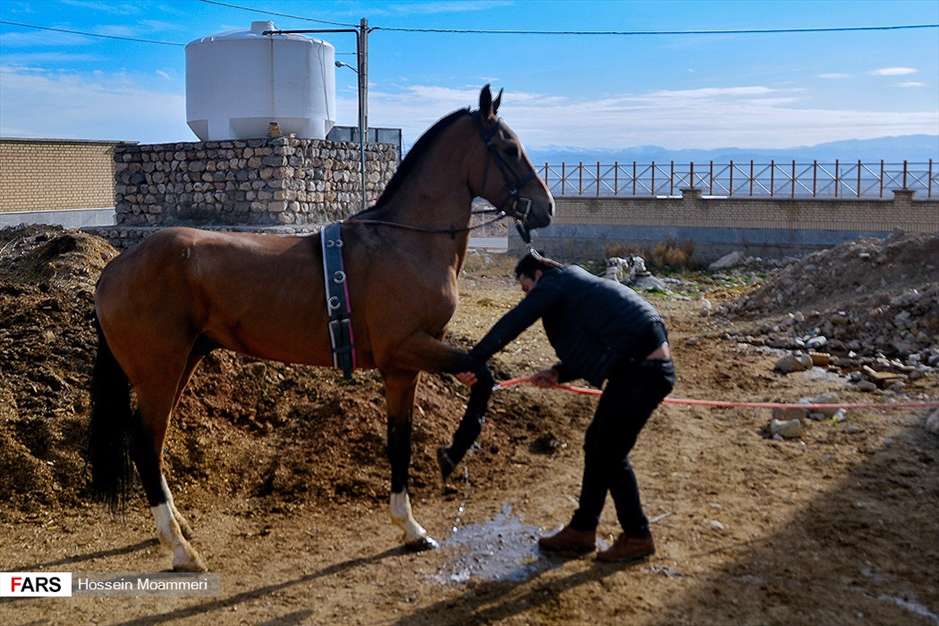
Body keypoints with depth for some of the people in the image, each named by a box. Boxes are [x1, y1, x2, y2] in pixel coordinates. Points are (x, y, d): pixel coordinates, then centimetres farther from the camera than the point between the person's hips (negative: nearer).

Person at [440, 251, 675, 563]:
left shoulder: (556, 281, -3)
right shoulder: (580, 285, 24)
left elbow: (514, 322, -15)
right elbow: (596, 347, 24)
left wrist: (474, 360, -18)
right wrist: (559, 373, 13)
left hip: (642, 370, -10)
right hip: (647, 364, 10)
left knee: (610, 452, 2)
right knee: (597, 444, 15)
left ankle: (638, 537, 17)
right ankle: (582, 530, 24)